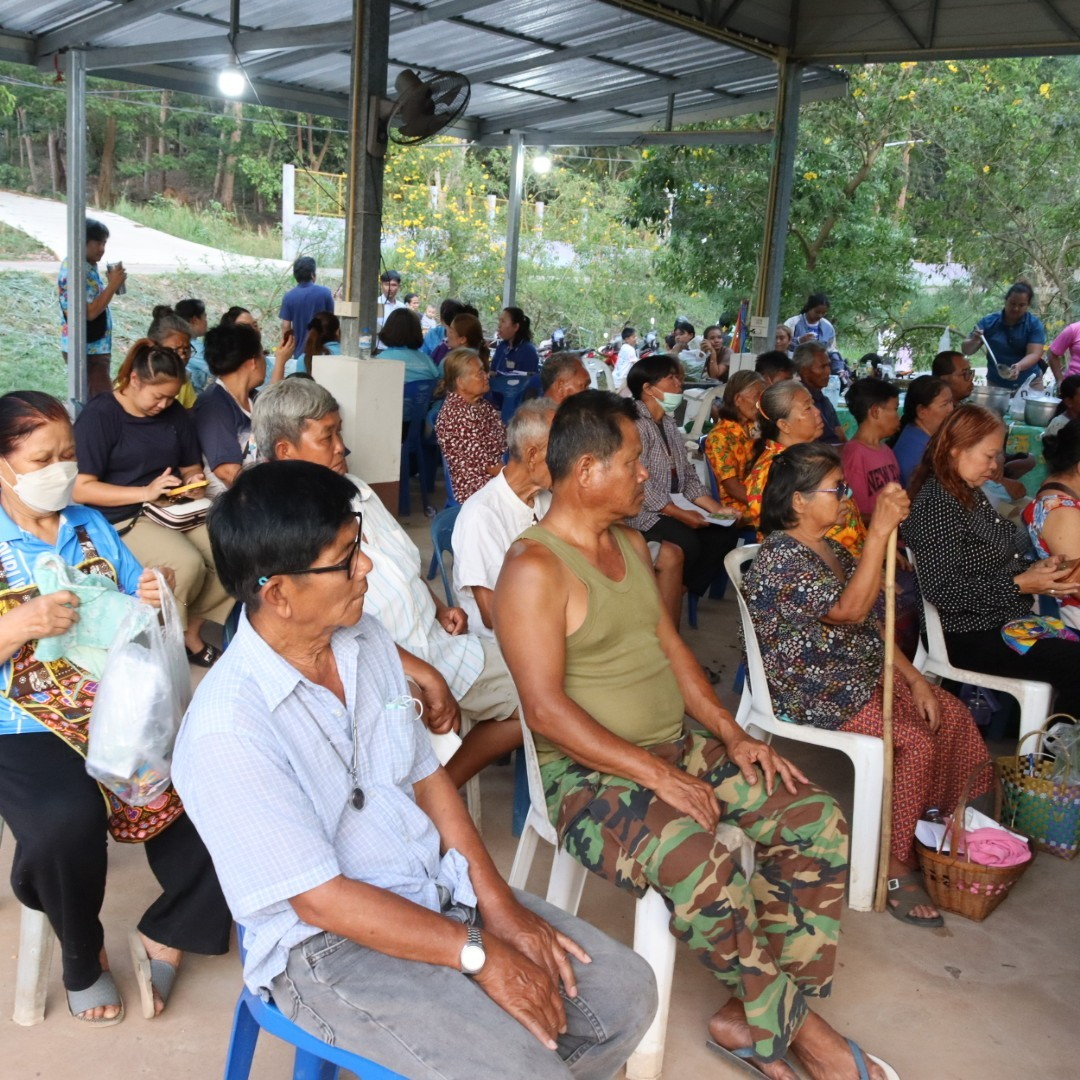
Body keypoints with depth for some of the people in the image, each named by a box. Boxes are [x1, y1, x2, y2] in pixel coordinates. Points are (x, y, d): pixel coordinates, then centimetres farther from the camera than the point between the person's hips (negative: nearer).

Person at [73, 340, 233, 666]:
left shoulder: (175, 413, 11)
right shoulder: (99, 416, -8)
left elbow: (191, 466, 23)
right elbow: (81, 489, -14)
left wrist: (194, 480, -2)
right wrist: (145, 492, -21)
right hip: (121, 519, -6)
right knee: (186, 563, -31)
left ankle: (190, 629, -2)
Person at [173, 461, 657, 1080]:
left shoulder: (366, 639, -1)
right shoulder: (227, 732, -25)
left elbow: (426, 774, 6)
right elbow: (320, 899, -22)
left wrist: (499, 902, -4)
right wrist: (479, 955, -19)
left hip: (440, 888, 7)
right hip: (329, 945, -7)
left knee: (626, 992, 3)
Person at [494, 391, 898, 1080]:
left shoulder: (630, 543, 12)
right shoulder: (535, 569, -16)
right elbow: (546, 709, -22)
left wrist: (731, 734, 3)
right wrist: (655, 774, -24)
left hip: (681, 745, 9)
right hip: (592, 773, -8)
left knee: (818, 822, -6)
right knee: (708, 871, -32)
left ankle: (753, 1014, 1)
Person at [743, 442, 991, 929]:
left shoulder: (829, 548, 11)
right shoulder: (778, 560, -20)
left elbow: (870, 626, 14)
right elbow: (851, 611, -30)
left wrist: (914, 678, 4)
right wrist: (879, 530, -35)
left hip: (861, 672, 10)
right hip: (816, 694, -10)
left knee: (952, 715, 1)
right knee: (917, 741, -20)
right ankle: (896, 866, -7)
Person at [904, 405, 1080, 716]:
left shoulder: (970, 493, 12)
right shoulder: (936, 504, -18)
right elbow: (942, 591, -23)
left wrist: (1032, 569, 1)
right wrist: (1020, 584, -20)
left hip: (1006, 622, 10)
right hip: (969, 638, -10)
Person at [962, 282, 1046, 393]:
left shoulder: (1035, 325, -6)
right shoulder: (988, 322, -3)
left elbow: (1034, 354, -17)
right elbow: (966, 351, -3)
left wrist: (1018, 366, -38)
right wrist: (974, 341, -25)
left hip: (1029, 385, -1)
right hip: (995, 385, 1)